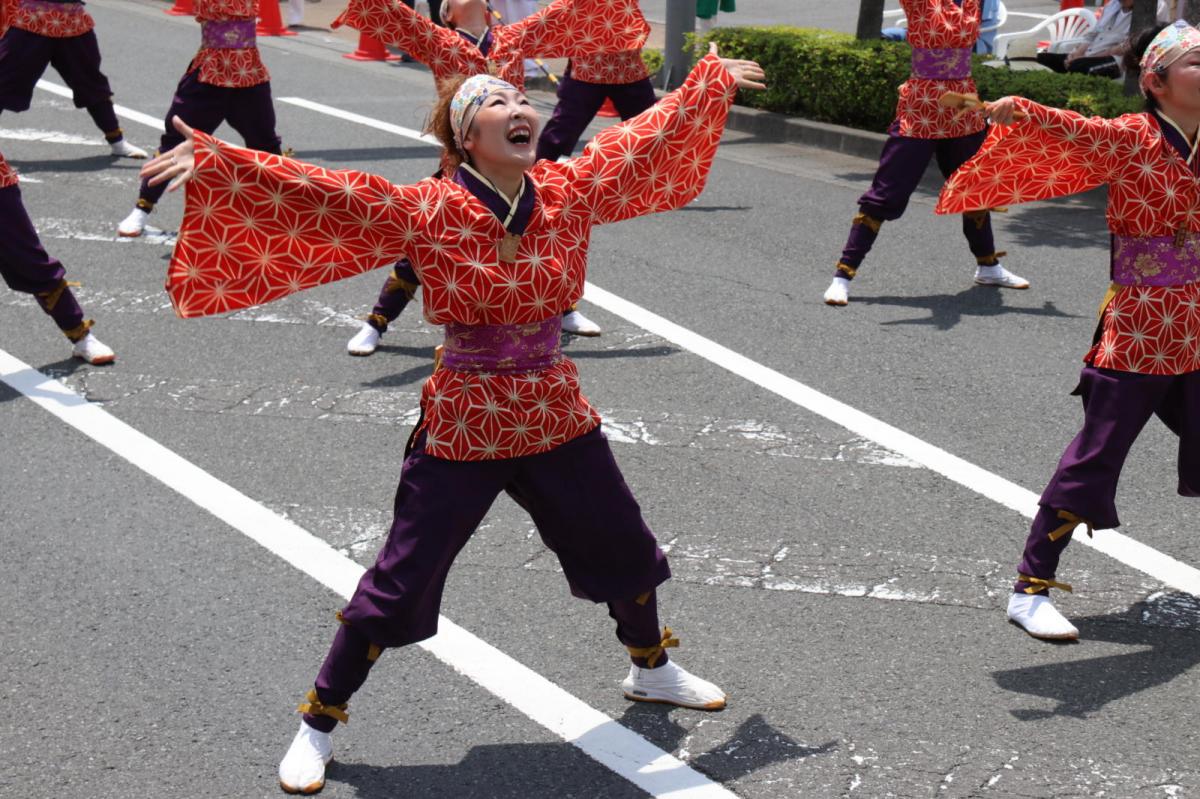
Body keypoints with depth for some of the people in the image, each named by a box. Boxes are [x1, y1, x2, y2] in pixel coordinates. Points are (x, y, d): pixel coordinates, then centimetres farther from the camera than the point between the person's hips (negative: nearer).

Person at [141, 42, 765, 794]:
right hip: (464, 427, -5)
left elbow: (647, 136, 9)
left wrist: (713, 80, 20)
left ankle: (652, 669, 50)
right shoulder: (424, 211, -17)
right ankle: (317, 726, 19)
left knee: (625, 547, 21)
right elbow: (321, 192, -23)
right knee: (399, 583, 1)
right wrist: (214, 160, -32)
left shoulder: (573, 191, -5)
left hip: (558, 416, 5)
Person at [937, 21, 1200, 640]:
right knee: (1094, 459, -4)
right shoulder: (1130, 138, -11)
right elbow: (1071, 132, -29)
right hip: (1138, 332, -6)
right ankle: (1030, 589, 5)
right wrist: (1019, 112, -48)